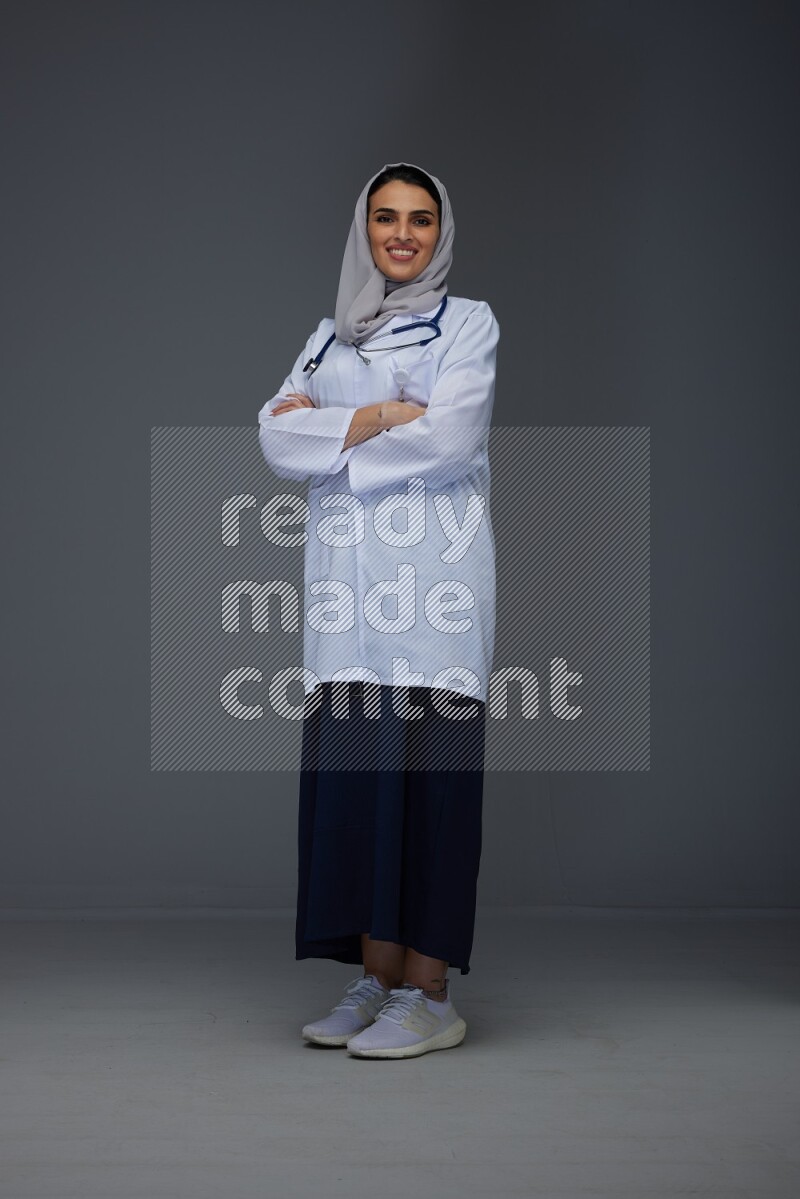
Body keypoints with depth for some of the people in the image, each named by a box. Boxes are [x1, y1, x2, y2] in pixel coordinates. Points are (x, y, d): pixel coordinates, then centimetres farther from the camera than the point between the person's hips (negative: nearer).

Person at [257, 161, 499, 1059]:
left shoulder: (467, 323, 6)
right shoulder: (330, 336, 19)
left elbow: (448, 439, -10)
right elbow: (278, 439, 4)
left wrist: (328, 431, -2)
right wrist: (379, 417, -7)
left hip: (432, 577, -4)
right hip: (345, 579, 5)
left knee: (425, 765, -7)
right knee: (352, 768, 1)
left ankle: (428, 995, -4)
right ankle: (375, 978, 9)